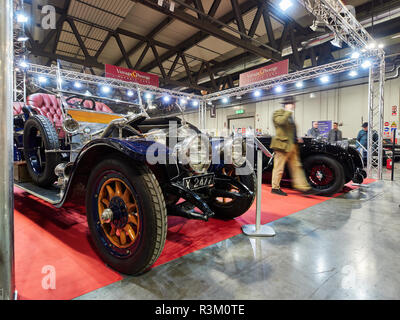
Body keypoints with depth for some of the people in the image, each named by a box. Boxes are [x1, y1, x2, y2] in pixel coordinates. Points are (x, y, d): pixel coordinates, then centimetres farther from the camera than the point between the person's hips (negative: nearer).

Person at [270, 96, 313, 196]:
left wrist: (296, 138, 16)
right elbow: (281, 121, -28)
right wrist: (289, 111, -17)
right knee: (279, 168, -1)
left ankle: (303, 187, 13)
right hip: (282, 145, -9)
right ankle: (275, 188, 10)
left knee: (296, 167, 8)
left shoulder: (289, 115, 22)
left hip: (292, 146, 9)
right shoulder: (278, 113, -5)